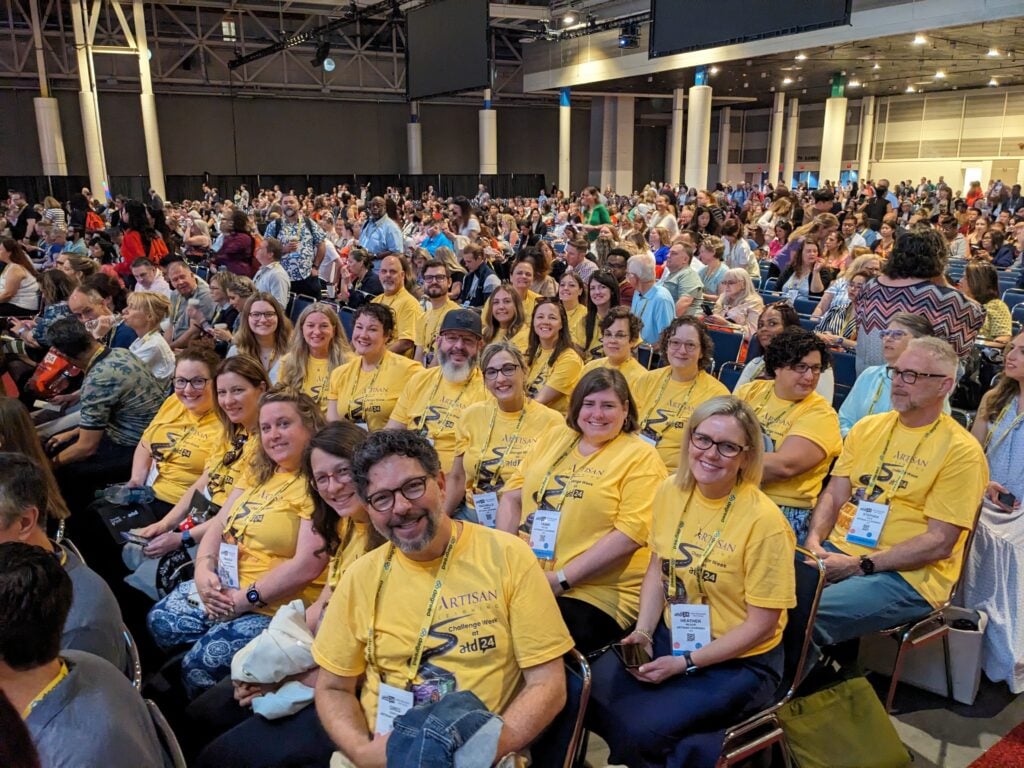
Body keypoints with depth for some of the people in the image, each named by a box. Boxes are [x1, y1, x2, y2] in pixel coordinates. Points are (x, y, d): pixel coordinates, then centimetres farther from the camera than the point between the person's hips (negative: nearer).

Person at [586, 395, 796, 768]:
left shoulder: (763, 520, -21)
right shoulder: (671, 490, -4)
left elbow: (761, 624, -16)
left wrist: (685, 663, -17)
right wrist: (643, 632, -5)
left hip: (738, 661, -6)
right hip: (670, 636, 6)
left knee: (643, 729, -23)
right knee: (592, 691, -12)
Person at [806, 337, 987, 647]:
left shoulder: (961, 451, -6)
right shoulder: (867, 427, 12)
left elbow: (940, 543, -11)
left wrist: (859, 564, -16)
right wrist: (814, 540, -8)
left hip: (907, 573, -5)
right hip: (837, 550, 5)